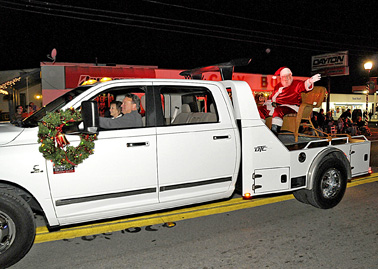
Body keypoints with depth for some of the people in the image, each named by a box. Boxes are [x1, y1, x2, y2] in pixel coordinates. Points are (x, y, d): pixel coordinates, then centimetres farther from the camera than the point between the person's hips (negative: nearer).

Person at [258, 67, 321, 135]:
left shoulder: (297, 84, 5)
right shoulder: (278, 86, 20)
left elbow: (305, 85, -17)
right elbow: (271, 98, 21)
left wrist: (310, 81, -41)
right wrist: (277, 93, -1)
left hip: (290, 106, -6)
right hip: (276, 105, 6)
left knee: (278, 110, -37)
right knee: (261, 109, -13)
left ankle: (274, 132, -40)